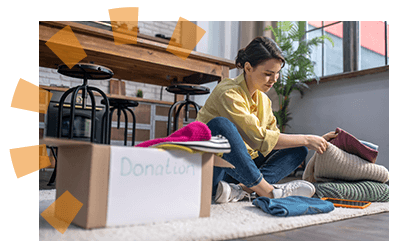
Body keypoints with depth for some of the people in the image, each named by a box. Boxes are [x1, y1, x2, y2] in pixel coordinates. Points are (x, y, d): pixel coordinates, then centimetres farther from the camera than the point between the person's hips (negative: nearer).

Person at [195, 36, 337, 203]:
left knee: (298, 150, -4)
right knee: (220, 125, -35)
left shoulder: (264, 100, 10)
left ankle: (241, 189, -26)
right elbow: (259, 139, -24)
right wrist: (306, 139, -16)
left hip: (239, 168, 8)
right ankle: (267, 190, -27)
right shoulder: (229, 93, -17)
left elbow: (276, 139, 10)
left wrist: (319, 141, 2)